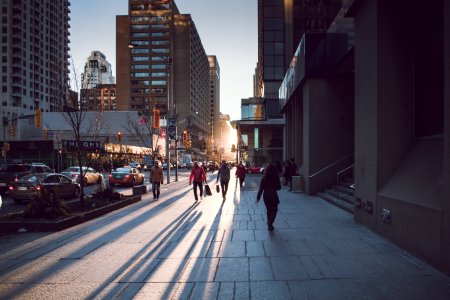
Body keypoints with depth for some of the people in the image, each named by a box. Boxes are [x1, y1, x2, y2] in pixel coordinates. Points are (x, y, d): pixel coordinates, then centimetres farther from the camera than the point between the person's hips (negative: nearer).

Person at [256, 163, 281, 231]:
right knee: (274, 210, 9)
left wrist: (258, 197, -1)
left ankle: (269, 224, 33)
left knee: (269, 210, 20)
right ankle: (270, 224, -7)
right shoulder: (276, 178, -12)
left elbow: (261, 188, -7)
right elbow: (279, 187, -2)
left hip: (266, 196, 3)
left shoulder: (264, 178, -7)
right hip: (273, 196, -3)